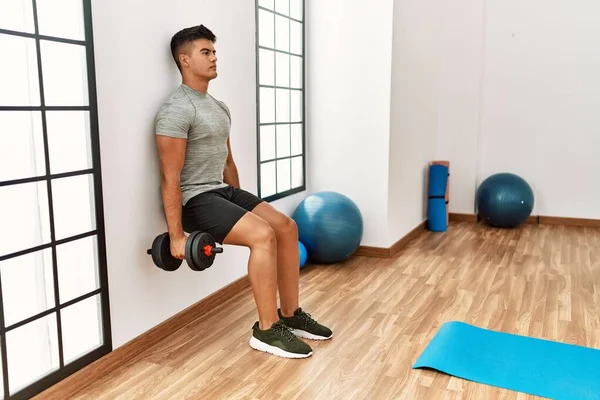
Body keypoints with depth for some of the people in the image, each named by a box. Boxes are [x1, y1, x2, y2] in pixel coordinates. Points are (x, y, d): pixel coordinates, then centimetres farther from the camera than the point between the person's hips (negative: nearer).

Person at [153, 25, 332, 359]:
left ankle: (291, 314, 10)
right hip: (195, 200, -9)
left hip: (223, 191, 10)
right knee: (263, 235, -27)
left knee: (287, 227, 0)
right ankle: (267, 330, -12)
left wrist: (240, 204, 23)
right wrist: (177, 236, -20)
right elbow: (170, 178, -20)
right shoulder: (177, 110, -16)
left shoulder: (219, 107, 14)